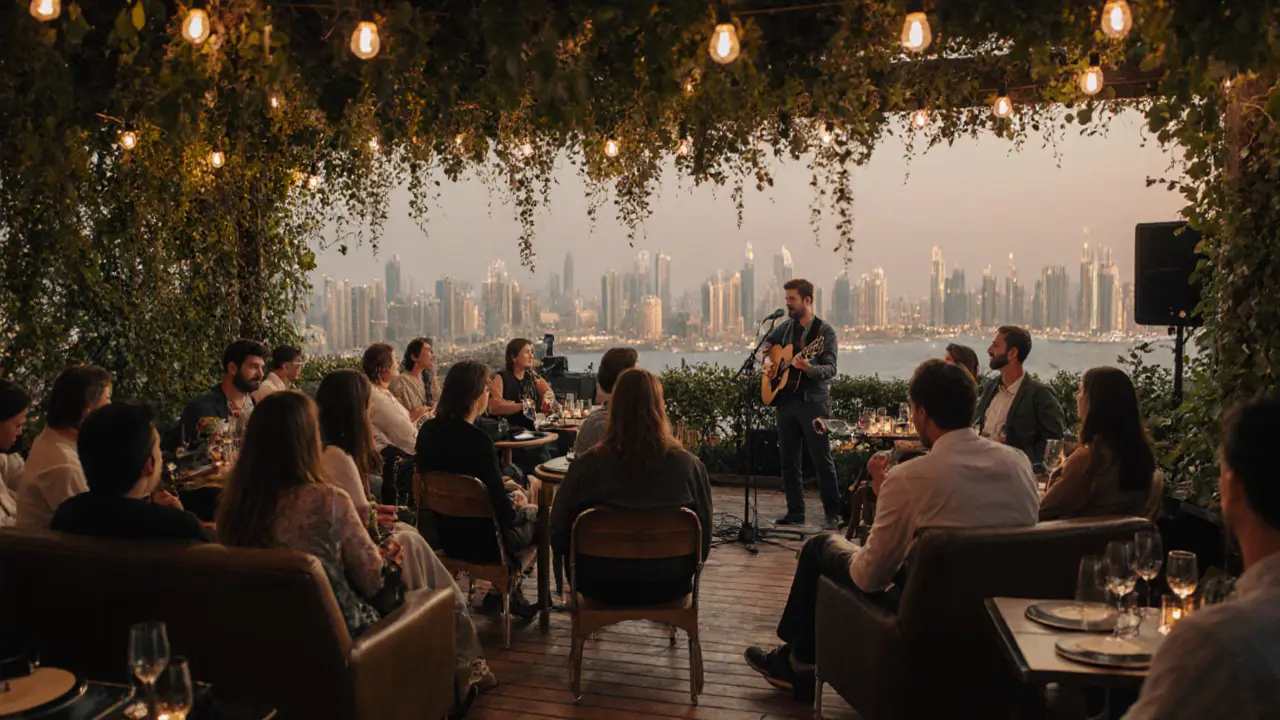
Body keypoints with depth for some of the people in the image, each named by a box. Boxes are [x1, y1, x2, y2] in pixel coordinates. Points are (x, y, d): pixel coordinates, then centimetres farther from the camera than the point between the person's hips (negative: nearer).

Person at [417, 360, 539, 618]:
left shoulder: (428, 430, -5)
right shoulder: (477, 440, -27)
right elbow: (505, 513, -24)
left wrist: (498, 485, 14)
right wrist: (527, 509, -3)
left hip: (444, 533, 7)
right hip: (479, 543, -7)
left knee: (516, 491, 26)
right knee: (538, 517, 18)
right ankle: (506, 589, 34)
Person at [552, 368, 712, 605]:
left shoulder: (587, 465, -20)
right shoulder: (689, 465, -18)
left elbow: (559, 534, -8)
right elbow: (704, 536, -5)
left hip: (602, 588, -1)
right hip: (668, 587, 1)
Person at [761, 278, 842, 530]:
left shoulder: (824, 331, -6)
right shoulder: (786, 327, 11)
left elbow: (831, 369, -14)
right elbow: (766, 343, 29)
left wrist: (809, 368, -33)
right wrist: (767, 359, 8)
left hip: (813, 402, -6)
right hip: (786, 399, 6)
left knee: (822, 458, -4)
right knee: (789, 459, 8)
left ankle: (832, 515, 5)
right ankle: (795, 512, 18)